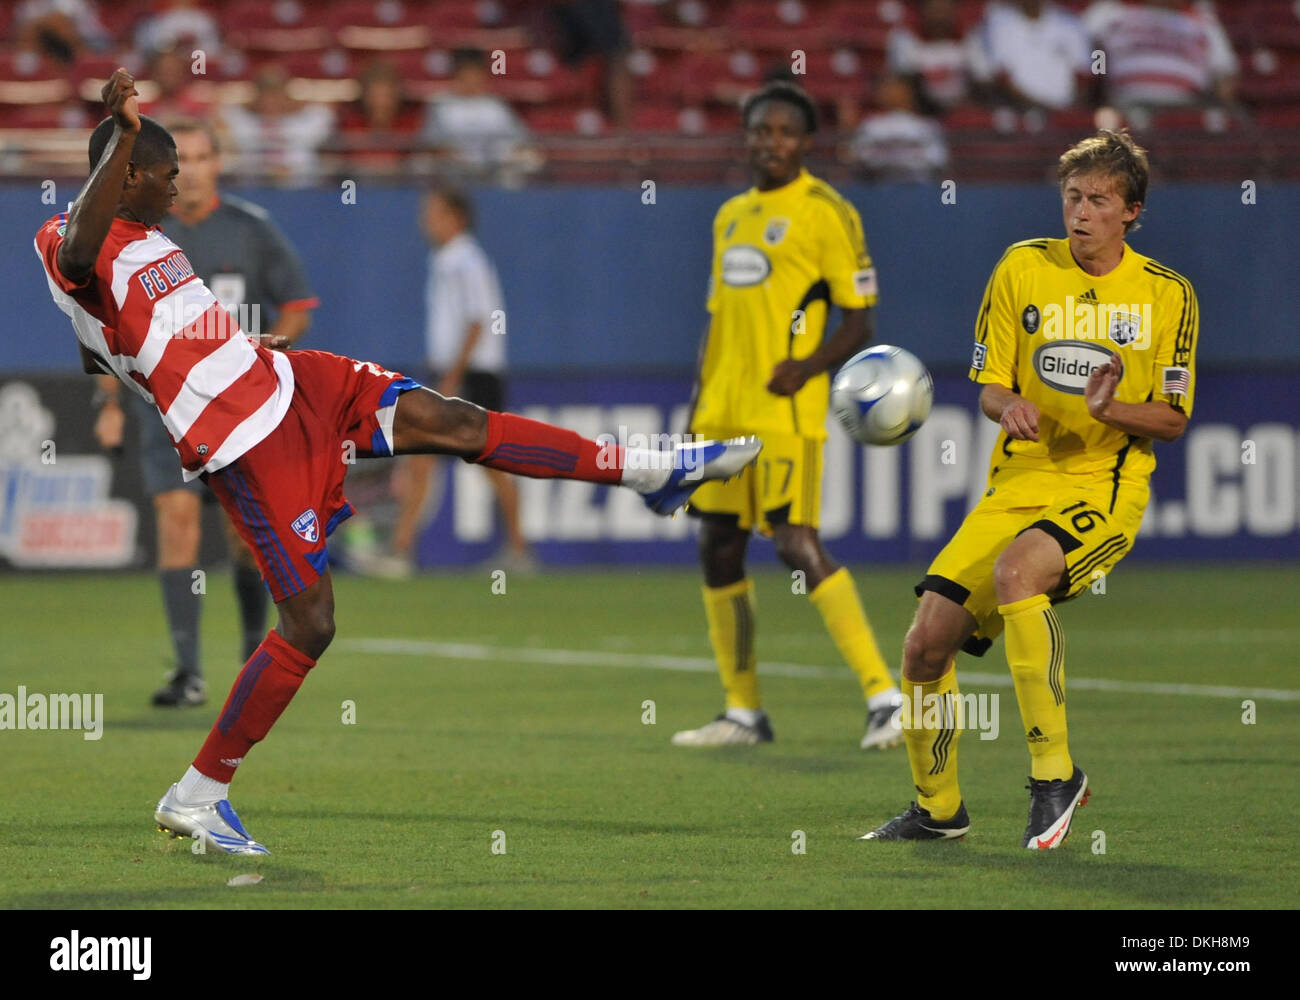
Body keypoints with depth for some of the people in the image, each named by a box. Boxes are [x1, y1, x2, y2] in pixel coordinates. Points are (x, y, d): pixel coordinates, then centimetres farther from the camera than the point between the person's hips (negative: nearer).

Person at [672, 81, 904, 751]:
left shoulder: (826, 214, -5)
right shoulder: (732, 217, 17)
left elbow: (859, 321, -7)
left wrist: (809, 365, -23)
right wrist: (698, 404, 17)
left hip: (785, 413, -8)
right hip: (722, 412, 8)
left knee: (798, 546, -15)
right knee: (718, 548, 7)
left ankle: (884, 697, -12)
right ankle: (743, 711, 16)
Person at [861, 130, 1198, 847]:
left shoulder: (1167, 294, 0)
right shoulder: (1022, 269, 4)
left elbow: (1173, 419, 1)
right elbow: (986, 387, 7)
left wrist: (1111, 409, -20)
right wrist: (1008, 403, -17)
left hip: (1105, 488, -4)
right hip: (1018, 482, 4)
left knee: (1015, 572, -36)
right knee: (926, 645, -7)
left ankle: (1055, 772, -25)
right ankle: (938, 807, 18)